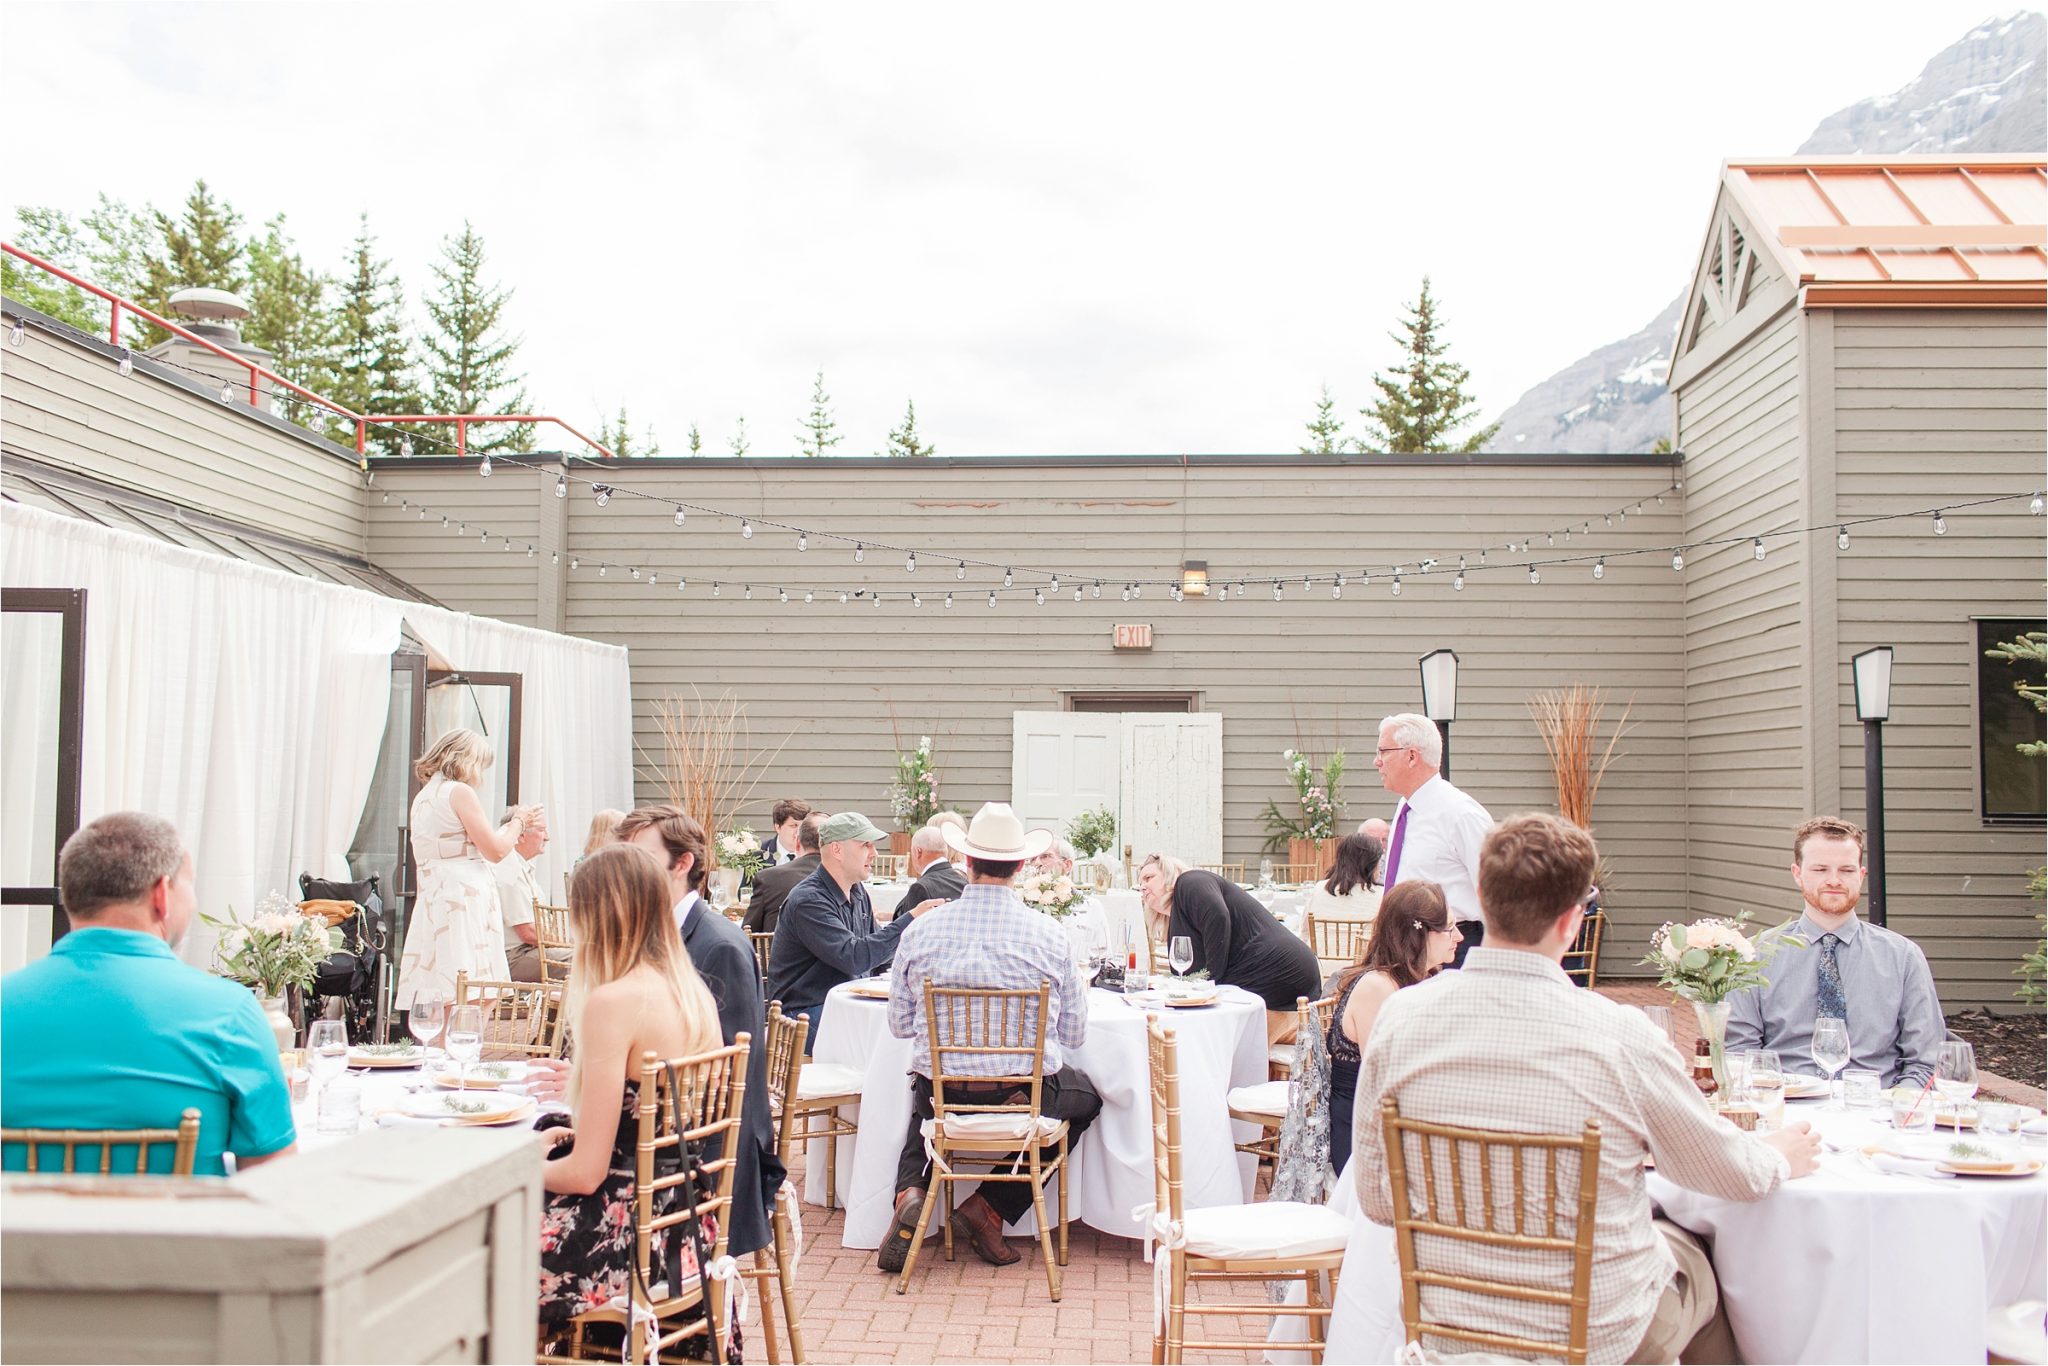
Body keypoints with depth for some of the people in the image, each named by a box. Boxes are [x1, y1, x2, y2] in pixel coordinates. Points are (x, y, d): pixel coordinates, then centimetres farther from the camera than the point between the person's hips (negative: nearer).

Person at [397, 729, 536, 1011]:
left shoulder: (423, 797, 20)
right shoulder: (460, 792, -5)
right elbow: (496, 850, -6)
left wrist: (510, 827, 26)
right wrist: (518, 821, 11)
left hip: (431, 901, 9)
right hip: (465, 901, -9)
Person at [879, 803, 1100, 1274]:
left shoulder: (921, 930, -7)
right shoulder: (1049, 934, -10)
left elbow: (900, 1024, 3)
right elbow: (1074, 1033, -1)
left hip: (941, 1095, 3)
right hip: (1029, 1095, -2)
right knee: (1086, 1095, 31)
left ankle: (911, 1193, 8)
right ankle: (989, 1209, 17)